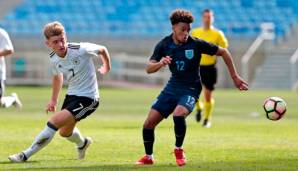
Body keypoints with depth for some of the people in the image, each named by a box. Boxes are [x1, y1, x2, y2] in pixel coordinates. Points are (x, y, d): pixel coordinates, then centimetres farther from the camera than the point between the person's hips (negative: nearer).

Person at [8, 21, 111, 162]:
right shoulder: (54, 59, -6)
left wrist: (107, 67, 14)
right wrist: (54, 100, 22)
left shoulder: (81, 50, -24)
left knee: (55, 121, -21)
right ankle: (82, 143, 57)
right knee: (64, 132, 22)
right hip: (72, 95, 7)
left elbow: (102, 50, -4)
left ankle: (26, 155, -14)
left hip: (87, 98, -7)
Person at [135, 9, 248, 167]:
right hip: (172, 87, 4)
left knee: (178, 114, -34)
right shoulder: (164, 45, -5)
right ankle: (148, 157, 20)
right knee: (149, 123, -4)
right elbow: (149, 69, -8)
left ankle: (178, 149, -8)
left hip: (190, 89, -4)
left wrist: (235, 77, -4)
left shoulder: (196, 44, -14)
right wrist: (160, 64, -31)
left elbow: (223, 52, -5)